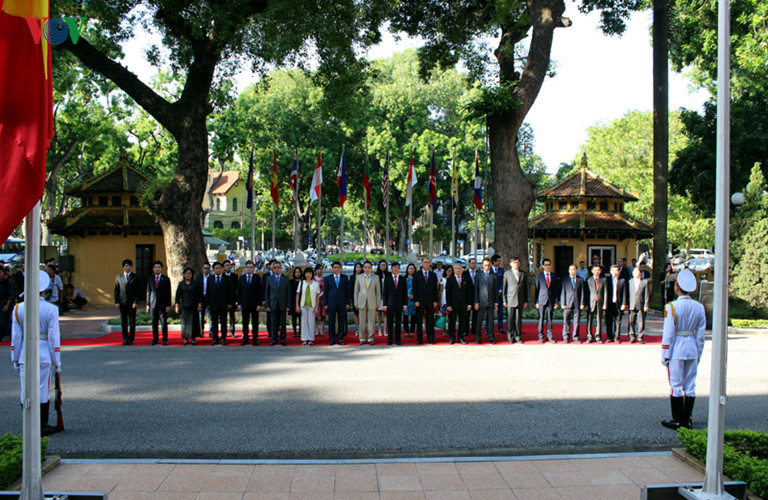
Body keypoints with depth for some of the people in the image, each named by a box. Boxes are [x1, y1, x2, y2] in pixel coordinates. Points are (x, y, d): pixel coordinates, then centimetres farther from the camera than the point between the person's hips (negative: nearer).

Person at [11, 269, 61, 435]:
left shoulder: (18, 309, -2)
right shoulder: (51, 309, -8)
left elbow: (15, 337, 1)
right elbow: (54, 337, -7)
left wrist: (15, 359, 10)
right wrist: (57, 361, 0)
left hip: (24, 355, 2)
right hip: (44, 356, -2)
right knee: (43, 391, 7)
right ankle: (42, 427, 13)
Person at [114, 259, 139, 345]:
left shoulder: (135, 277, 5)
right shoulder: (118, 277, 10)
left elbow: (137, 291, 1)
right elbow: (116, 290, 9)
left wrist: (136, 302, -9)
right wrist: (116, 302, -1)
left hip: (132, 303, -1)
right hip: (122, 303, 2)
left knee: (132, 322, 0)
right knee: (123, 322, 3)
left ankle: (131, 339, 7)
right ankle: (125, 339, 9)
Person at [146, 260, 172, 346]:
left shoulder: (166, 279, 4)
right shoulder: (150, 279, 12)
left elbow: (168, 293, 0)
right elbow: (148, 293, 12)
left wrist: (168, 305, -7)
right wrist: (148, 305, 5)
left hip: (163, 304, -2)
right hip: (153, 304, 2)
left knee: (164, 322, -2)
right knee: (154, 322, 3)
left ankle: (165, 339, 5)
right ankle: (155, 340, 10)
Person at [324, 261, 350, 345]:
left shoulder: (345, 278, 8)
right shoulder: (327, 278, 6)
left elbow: (347, 291, 8)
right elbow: (325, 292, 5)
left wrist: (347, 303, 1)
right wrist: (325, 304, -2)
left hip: (342, 303, 1)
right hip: (331, 303, -1)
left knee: (341, 321, 2)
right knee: (331, 322, 1)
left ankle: (340, 338, 9)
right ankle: (332, 339, 8)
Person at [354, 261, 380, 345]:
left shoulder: (376, 278, 4)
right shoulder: (359, 277, 5)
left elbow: (378, 291, 6)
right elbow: (356, 291, 8)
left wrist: (378, 303, 0)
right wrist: (356, 303, 3)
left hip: (372, 302, 0)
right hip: (362, 302, 0)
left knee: (371, 321, 1)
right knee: (362, 321, 2)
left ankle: (370, 339, 8)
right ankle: (362, 338, 10)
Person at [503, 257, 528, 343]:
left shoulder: (524, 274, 11)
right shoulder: (507, 274, 6)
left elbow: (526, 288, 12)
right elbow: (504, 288, 7)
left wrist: (526, 301, 7)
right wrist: (504, 300, 1)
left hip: (520, 300, 1)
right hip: (510, 300, -1)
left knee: (519, 319, 4)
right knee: (510, 319, -1)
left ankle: (518, 337, 15)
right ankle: (510, 337, 8)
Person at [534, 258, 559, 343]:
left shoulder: (554, 276, 9)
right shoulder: (539, 276, 4)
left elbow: (556, 289, 10)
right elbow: (537, 289, 3)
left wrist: (556, 301, 4)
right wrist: (537, 302, -3)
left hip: (551, 300, 2)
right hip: (542, 300, -2)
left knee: (549, 319, 5)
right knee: (541, 318, 1)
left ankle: (549, 336, 12)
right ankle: (541, 336, 9)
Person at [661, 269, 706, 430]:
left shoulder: (671, 307, -14)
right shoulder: (699, 307, 1)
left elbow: (668, 334, -13)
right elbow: (701, 334, 6)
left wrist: (665, 355, -6)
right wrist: (698, 354, 14)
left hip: (676, 351, -5)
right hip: (692, 350, 5)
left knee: (675, 386, 3)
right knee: (690, 386, 11)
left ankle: (677, 421, 7)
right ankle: (687, 420, 18)